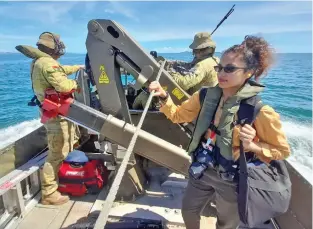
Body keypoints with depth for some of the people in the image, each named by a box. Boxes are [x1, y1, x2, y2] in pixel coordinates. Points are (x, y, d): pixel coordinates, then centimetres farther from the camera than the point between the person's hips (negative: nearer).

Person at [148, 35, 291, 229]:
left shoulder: (259, 111, -24)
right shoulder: (206, 96, -10)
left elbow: (283, 150, -12)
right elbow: (178, 115, -1)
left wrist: (252, 146, -29)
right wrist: (164, 96, -16)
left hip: (232, 180, -4)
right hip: (202, 170, 5)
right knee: (189, 211, 26)